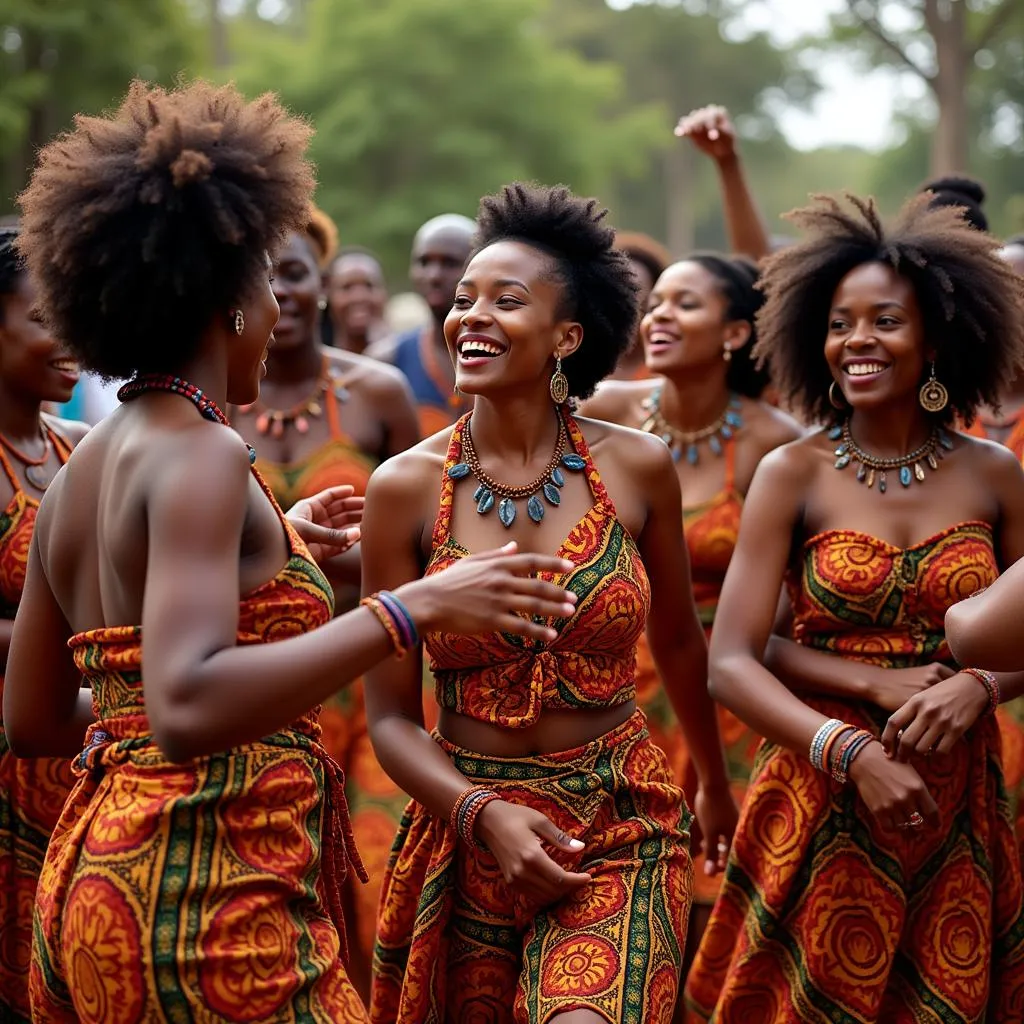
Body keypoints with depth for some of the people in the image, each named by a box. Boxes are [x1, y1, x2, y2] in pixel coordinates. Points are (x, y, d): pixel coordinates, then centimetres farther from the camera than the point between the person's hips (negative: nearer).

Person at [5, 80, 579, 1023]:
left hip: (92, 874, 9)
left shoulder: (76, 475, 11)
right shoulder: (201, 456, -14)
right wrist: (410, 609, -26)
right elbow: (186, 711, -28)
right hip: (207, 894, -9)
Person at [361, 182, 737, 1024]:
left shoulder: (638, 468, -4)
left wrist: (715, 784, 25)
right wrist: (484, 816, -18)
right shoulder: (406, 487, -6)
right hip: (465, 821, 1)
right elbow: (391, 714, -3)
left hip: (623, 826, 0)